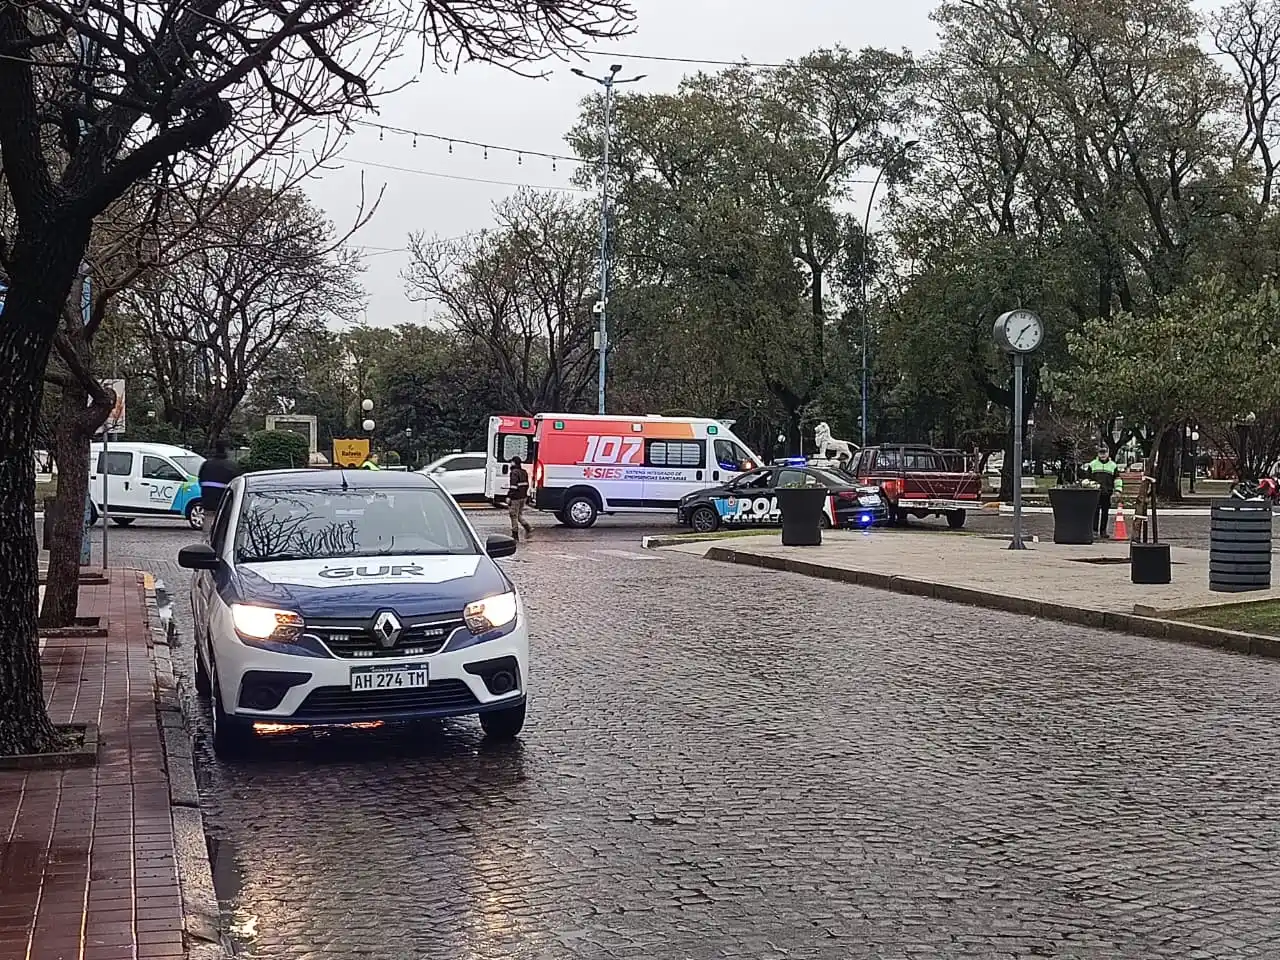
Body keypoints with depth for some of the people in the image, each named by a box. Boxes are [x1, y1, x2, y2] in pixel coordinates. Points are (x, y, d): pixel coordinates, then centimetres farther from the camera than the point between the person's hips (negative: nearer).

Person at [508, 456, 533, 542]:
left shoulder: (514, 473, -16)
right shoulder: (524, 472, 10)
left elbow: (513, 486, -22)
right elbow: (527, 485, 16)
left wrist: (509, 497, -19)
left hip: (516, 497, -8)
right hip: (523, 497, 8)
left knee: (514, 516, 2)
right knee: (519, 515, 18)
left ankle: (515, 535, 6)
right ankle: (528, 529, 2)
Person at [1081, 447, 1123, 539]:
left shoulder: (1113, 465, 12)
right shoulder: (1092, 464, 9)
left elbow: (1117, 479, 11)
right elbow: (1086, 476, 13)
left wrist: (1117, 490, 2)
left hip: (1107, 493, 2)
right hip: (1095, 492, -2)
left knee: (1105, 512, 5)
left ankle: (1103, 531, 11)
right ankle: (1094, 530, -8)